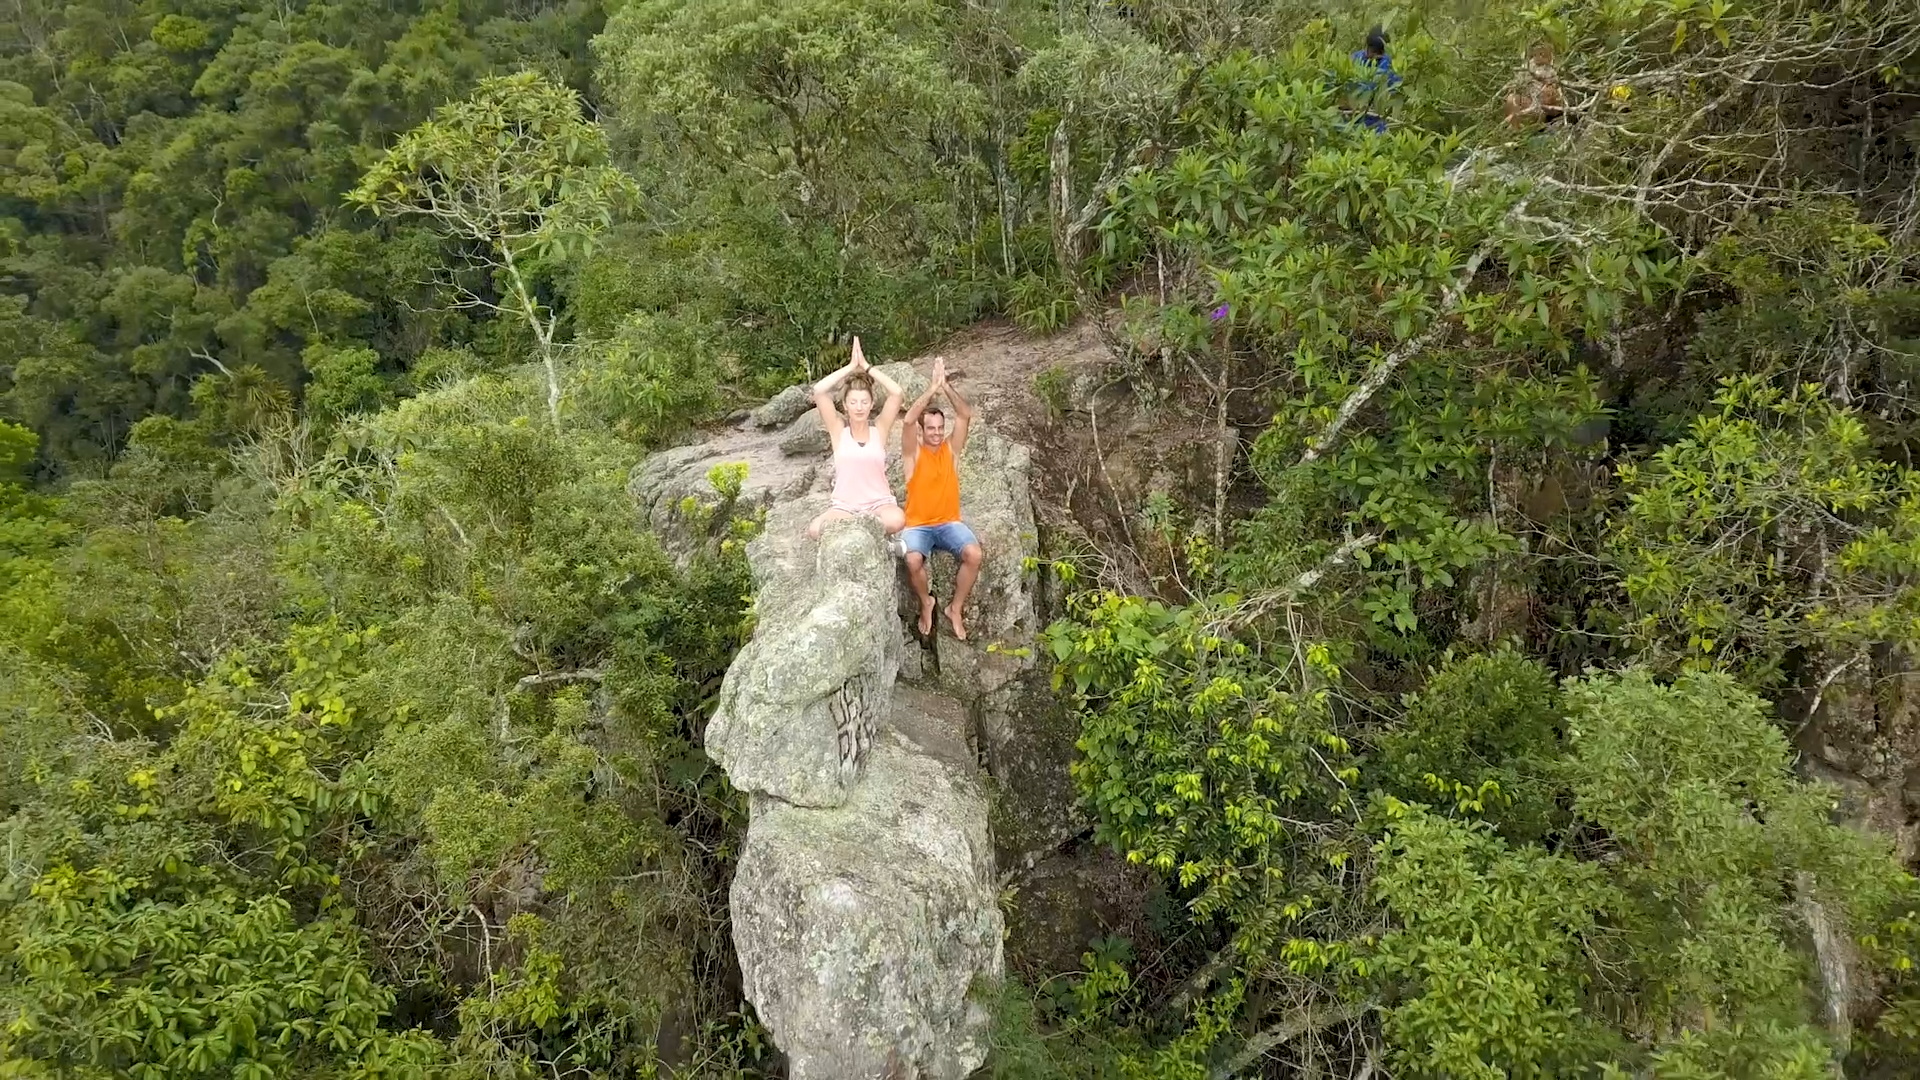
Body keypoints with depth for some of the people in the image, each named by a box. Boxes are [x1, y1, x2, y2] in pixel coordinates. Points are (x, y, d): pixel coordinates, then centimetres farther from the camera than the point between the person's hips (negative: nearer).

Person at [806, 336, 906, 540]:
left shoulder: (879, 431, 3)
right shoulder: (838, 431, 2)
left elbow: (896, 393, -10)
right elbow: (819, 391, -10)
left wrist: (866, 366, -6)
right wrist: (851, 366, -7)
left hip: (879, 503, 0)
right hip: (843, 505, 0)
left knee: (896, 520, -36)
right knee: (815, 529, -31)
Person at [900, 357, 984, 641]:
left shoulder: (951, 449, 5)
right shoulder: (913, 453, -3)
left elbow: (966, 415, -8)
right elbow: (909, 420, -22)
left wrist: (945, 386, -17)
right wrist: (932, 388, -24)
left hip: (949, 523, 2)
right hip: (918, 525, -2)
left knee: (974, 554, -28)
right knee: (913, 560, -34)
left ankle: (956, 609, -6)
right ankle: (926, 602, -1)